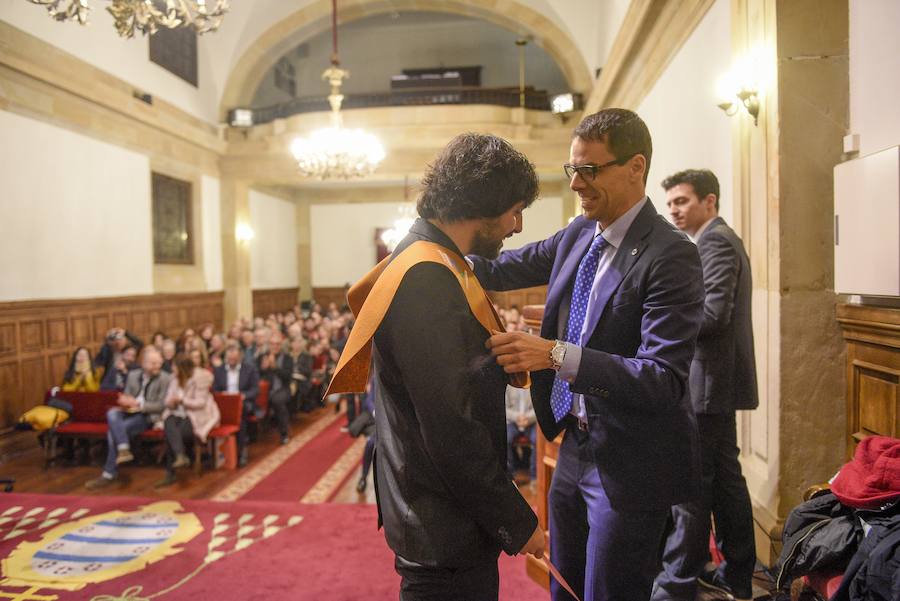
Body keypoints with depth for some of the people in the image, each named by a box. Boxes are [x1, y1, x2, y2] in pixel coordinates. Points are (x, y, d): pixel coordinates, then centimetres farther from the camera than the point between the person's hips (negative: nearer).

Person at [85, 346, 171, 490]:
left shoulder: (165, 378, -5)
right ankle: (124, 449, -36)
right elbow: (126, 396, 17)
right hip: (130, 412, 6)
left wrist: (139, 404, -19)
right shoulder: (133, 375, 12)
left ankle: (109, 474, -14)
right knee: (112, 413, -29)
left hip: (148, 415, -6)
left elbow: (162, 405, -9)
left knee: (114, 431, -25)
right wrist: (126, 402, -9)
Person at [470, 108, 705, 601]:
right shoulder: (578, 235, 2)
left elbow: (664, 380, -27)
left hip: (629, 465, -7)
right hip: (575, 449, 8)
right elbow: (508, 268, 14)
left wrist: (558, 355, -36)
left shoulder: (670, 255, -21)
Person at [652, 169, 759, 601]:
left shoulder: (715, 241, -13)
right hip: (718, 382, 10)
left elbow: (714, 313, -22)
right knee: (724, 480, 16)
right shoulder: (721, 239, 19)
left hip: (706, 383, -10)